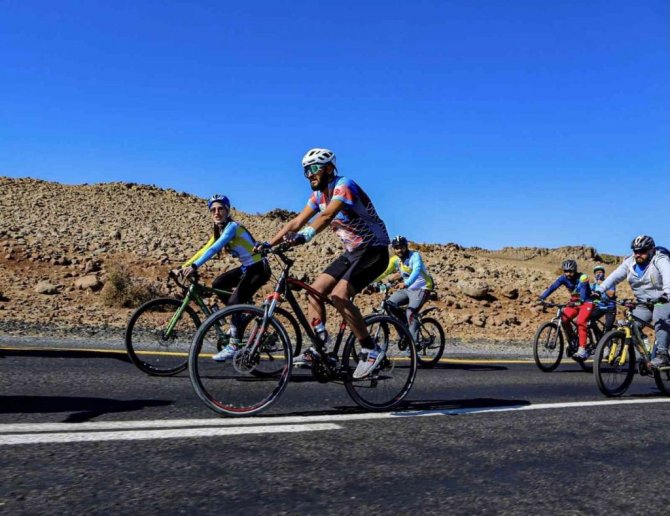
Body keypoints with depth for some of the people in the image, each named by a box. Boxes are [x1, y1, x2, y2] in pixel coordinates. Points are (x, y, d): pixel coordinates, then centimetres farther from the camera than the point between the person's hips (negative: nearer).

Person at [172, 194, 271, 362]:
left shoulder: (232, 226, -18)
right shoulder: (219, 231, 9)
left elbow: (214, 249, -31)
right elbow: (204, 250, 5)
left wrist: (194, 266, -39)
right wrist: (183, 266, -4)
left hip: (258, 268, -9)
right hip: (246, 268, 9)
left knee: (234, 301, -17)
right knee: (217, 284, 4)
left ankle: (234, 346, -8)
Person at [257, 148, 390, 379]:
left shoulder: (344, 185, -19)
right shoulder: (319, 195, 7)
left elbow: (327, 215, -37)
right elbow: (296, 222, 4)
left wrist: (304, 236, -51)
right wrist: (268, 244, -4)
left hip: (374, 251, -9)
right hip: (352, 252, 9)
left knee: (338, 296, -24)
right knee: (315, 291, -1)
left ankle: (370, 350, -12)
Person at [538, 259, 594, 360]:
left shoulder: (582, 277, -22)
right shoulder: (563, 278, -9)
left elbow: (583, 292, -34)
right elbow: (552, 287, -22)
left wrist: (579, 301, -54)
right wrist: (541, 298, -36)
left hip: (586, 303, -5)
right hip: (574, 303, 5)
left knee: (580, 322, -27)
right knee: (564, 319, -17)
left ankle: (582, 350, -29)